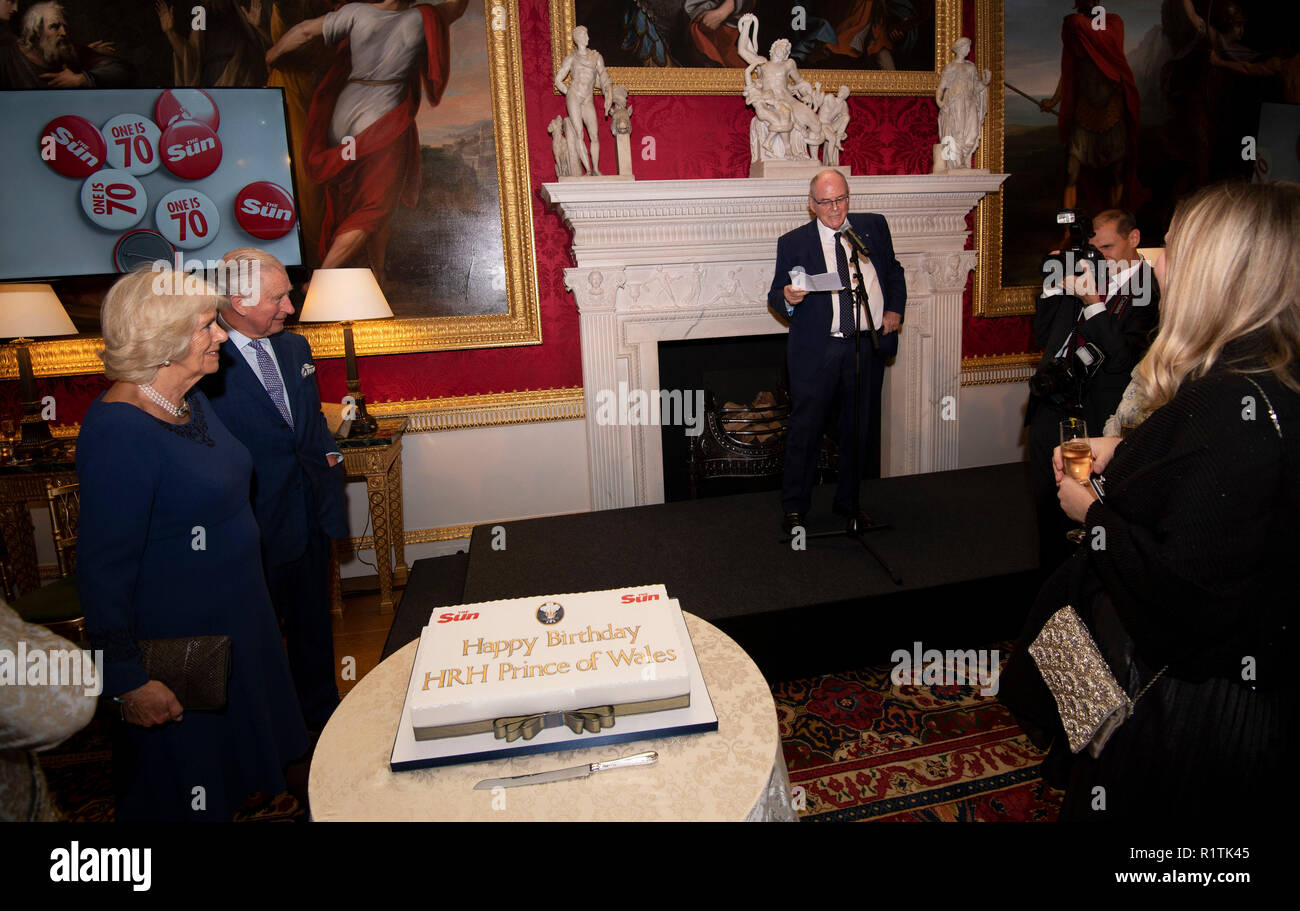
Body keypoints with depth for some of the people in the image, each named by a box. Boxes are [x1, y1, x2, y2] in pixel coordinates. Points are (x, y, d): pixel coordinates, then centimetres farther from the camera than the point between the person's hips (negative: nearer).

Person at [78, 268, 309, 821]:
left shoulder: (191, 401, 1)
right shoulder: (119, 432, -27)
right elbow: (103, 570, -24)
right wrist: (128, 682, -19)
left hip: (234, 617, 9)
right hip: (178, 642, -8)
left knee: (237, 748, 27)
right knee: (189, 781, 15)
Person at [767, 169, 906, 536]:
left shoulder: (875, 227, 9)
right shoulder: (793, 243, 0)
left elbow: (894, 272, 20)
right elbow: (775, 297, -1)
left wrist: (895, 309, 4)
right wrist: (788, 298, -24)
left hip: (869, 344, 3)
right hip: (817, 350, -3)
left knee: (859, 429, 13)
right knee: (805, 430, 0)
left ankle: (848, 501, 30)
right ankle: (794, 508, 16)